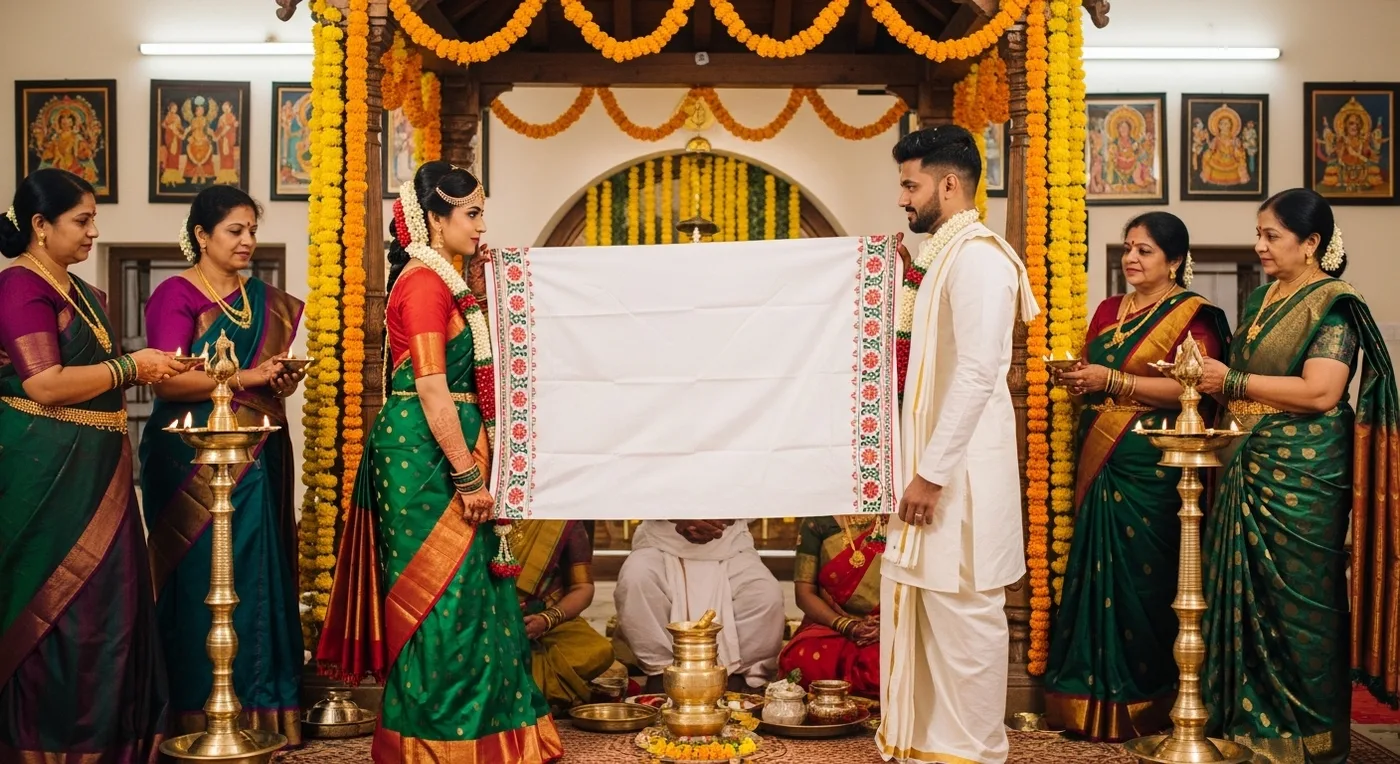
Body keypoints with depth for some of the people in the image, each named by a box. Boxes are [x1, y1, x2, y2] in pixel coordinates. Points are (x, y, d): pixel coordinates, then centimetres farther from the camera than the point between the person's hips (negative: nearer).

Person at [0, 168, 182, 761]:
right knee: (59, 605, -2)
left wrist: (139, 372, 8)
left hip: (93, 467, 9)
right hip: (47, 470, -9)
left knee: (103, 599, 11)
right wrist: (129, 366, -13)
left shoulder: (79, 292, 16)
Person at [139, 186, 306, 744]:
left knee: (257, 572, 4)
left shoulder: (266, 300, 14)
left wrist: (283, 381, 1)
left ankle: (261, 708, 10)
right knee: (202, 576, -3)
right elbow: (167, 380, -15)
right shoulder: (176, 295, -4)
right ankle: (199, 714, 6)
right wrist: (244, 378, -18)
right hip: (193, 458, -5)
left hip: (256, 457, 5)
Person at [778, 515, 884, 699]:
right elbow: (804, 593, 1)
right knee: (803, 662, -34)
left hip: (887, 631, 0)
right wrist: (846, 626, -14)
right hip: (830, 626, 1)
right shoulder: (818, 522, 4)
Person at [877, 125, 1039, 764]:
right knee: (927, 606, 14)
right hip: (935, 462, 10)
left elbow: (977, 374, -23)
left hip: (958, 470, -10)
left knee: (963, 612, 0)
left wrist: (933, 472, -21)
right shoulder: (946, 255, 14)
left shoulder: (978, 257, -16)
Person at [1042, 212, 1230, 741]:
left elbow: (1192, 388, -14)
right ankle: (1092, 693, 12)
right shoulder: (1109, 310, 17)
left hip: (1152, 464, -6)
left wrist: (1111, 381, -17)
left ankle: (1137, 702, 7)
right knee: (1094, 570, 5)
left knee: (1140, 576, -3)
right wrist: (1077, 379, -1)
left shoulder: (1193, 315, -3)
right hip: (1100, 459, 6)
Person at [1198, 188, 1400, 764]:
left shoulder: (1333, 306, -9)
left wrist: (1231, 382, -17)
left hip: (1302, 475, -7)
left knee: (1296, 601, 0)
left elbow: (1320, 392, -21)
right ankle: (1251, 716, 21)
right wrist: (1207, 378, 7)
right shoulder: (1262, 298, 15)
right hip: (1248, 468, 8)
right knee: (1243, 594, 10)